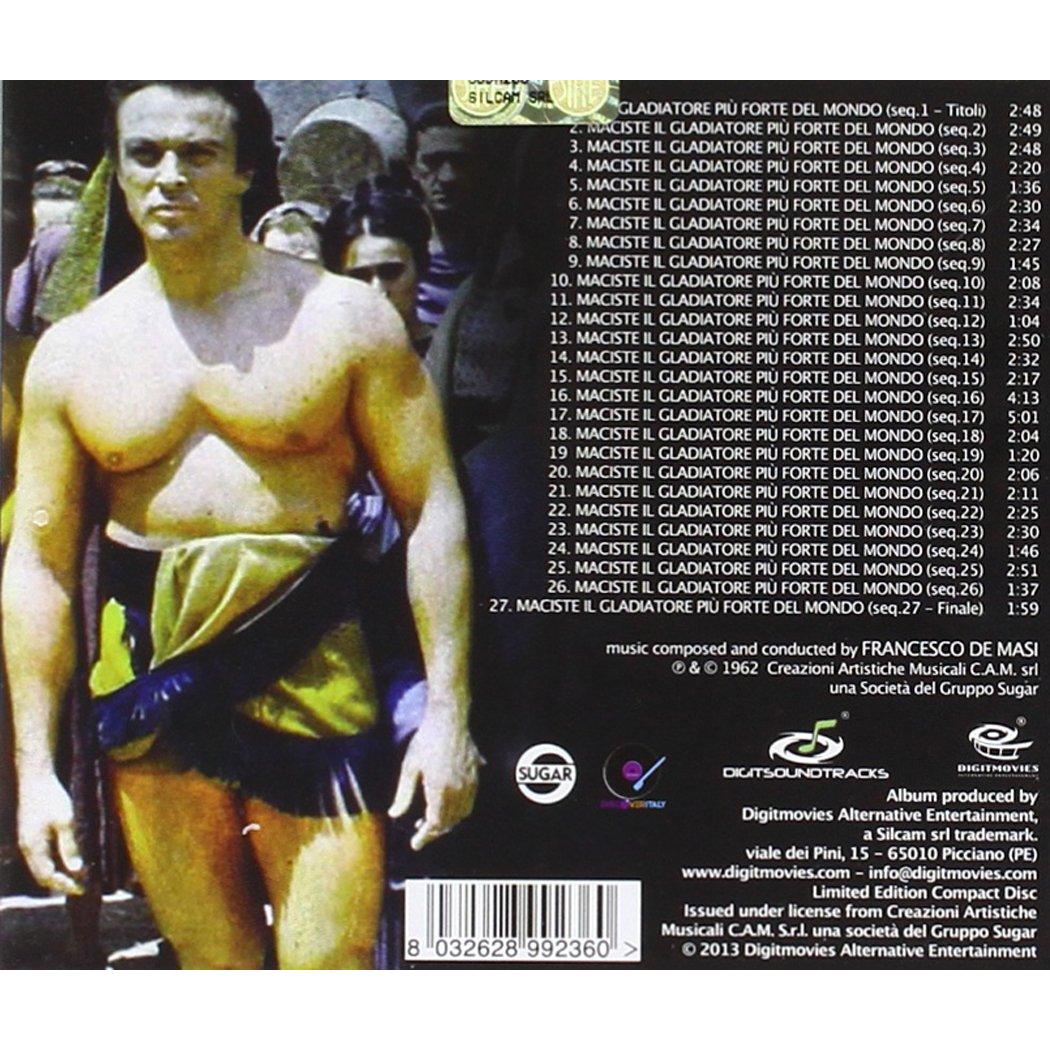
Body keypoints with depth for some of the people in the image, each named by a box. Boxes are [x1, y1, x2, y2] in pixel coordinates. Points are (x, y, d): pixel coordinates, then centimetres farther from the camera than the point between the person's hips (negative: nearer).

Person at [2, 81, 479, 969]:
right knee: (213, 972, 12)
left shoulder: (342, 316, 0)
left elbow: (432, 507, -1)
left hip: (309, 672, -2)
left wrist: (446, 713, -7)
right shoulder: (73, 352, 8)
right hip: (147, 689, 3)